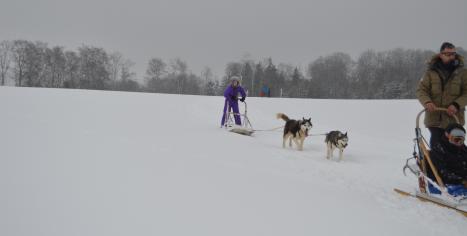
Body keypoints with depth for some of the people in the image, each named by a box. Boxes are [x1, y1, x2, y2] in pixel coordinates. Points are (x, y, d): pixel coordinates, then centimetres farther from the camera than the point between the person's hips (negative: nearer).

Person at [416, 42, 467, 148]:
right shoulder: (431, 71, 3)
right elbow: (421, 90, 1)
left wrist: (456, 104, -18)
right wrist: (427, 102, -19)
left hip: (454, 118, 0)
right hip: (435, 117, 0)